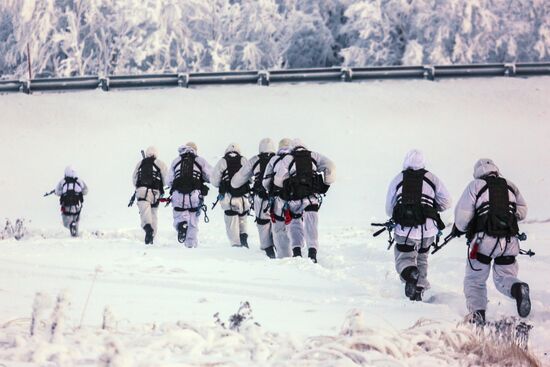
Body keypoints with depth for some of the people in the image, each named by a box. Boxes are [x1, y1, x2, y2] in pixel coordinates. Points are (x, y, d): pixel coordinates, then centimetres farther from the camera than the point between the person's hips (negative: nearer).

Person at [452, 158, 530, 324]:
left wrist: (459, 228, 17)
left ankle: (477, 314, -6)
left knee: (475, 280, 11)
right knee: (504, 278, 16)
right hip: (509, 242, 3)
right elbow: (522, 211, 18)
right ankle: (518, 289, -17)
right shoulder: (511, 186, 14)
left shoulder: (475, 185, 2)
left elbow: (462, 214, -2)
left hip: (484, 240, -3)